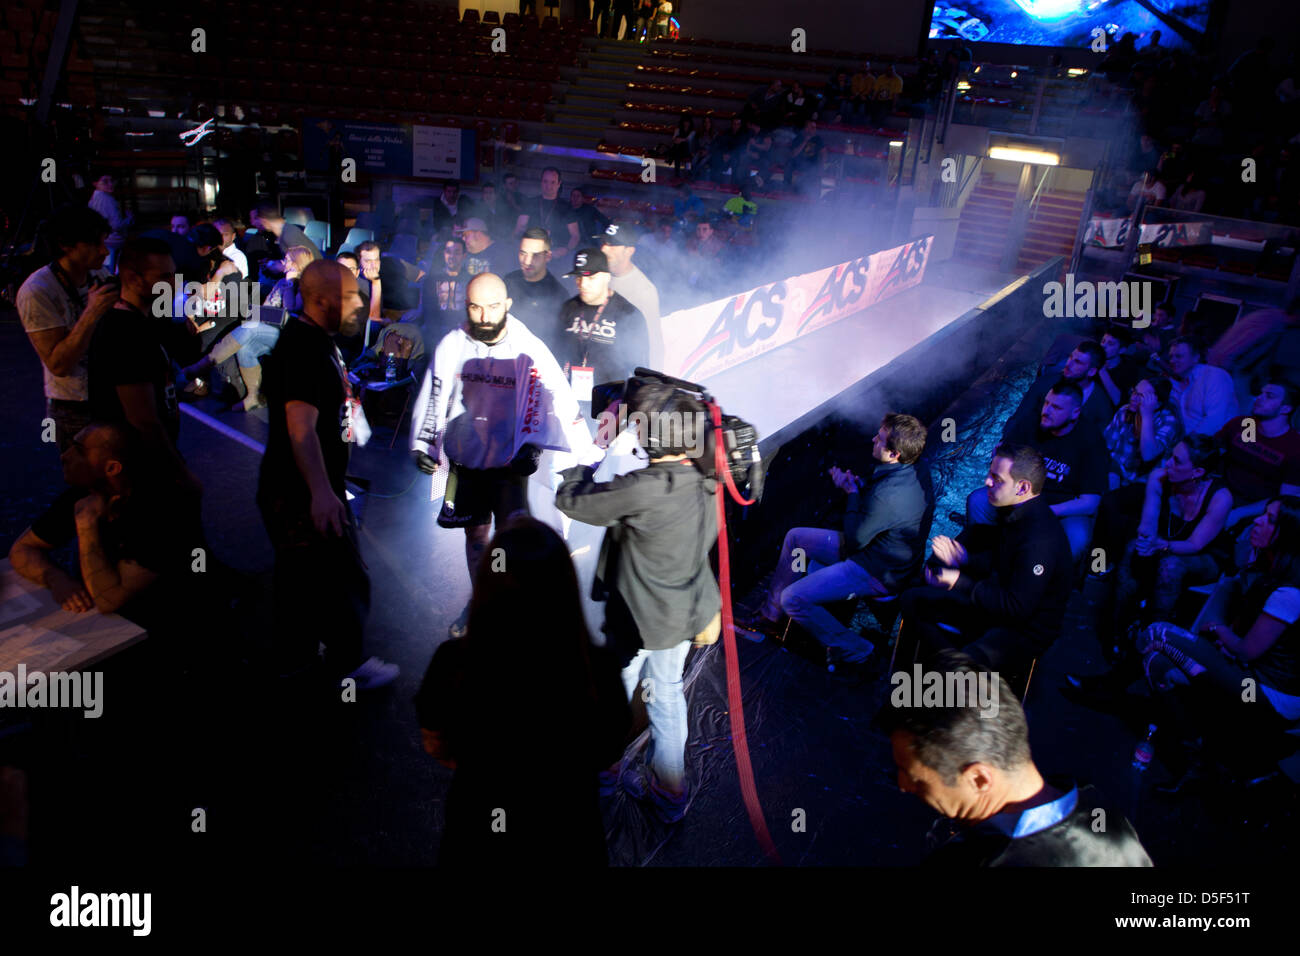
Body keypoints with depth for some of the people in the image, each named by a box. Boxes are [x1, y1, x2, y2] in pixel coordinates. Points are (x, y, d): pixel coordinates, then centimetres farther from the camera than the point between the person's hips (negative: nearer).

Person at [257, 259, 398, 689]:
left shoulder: (316, 341, 11)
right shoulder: (302, 349, -23)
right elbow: (301, 428, -33)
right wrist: (322, 492, -38)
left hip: (300, 491, 11)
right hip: (303, 494, -11)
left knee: (301, 572, 20)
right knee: (345, 577, 1)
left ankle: (294, 655, 35)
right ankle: (346, 665, 17)